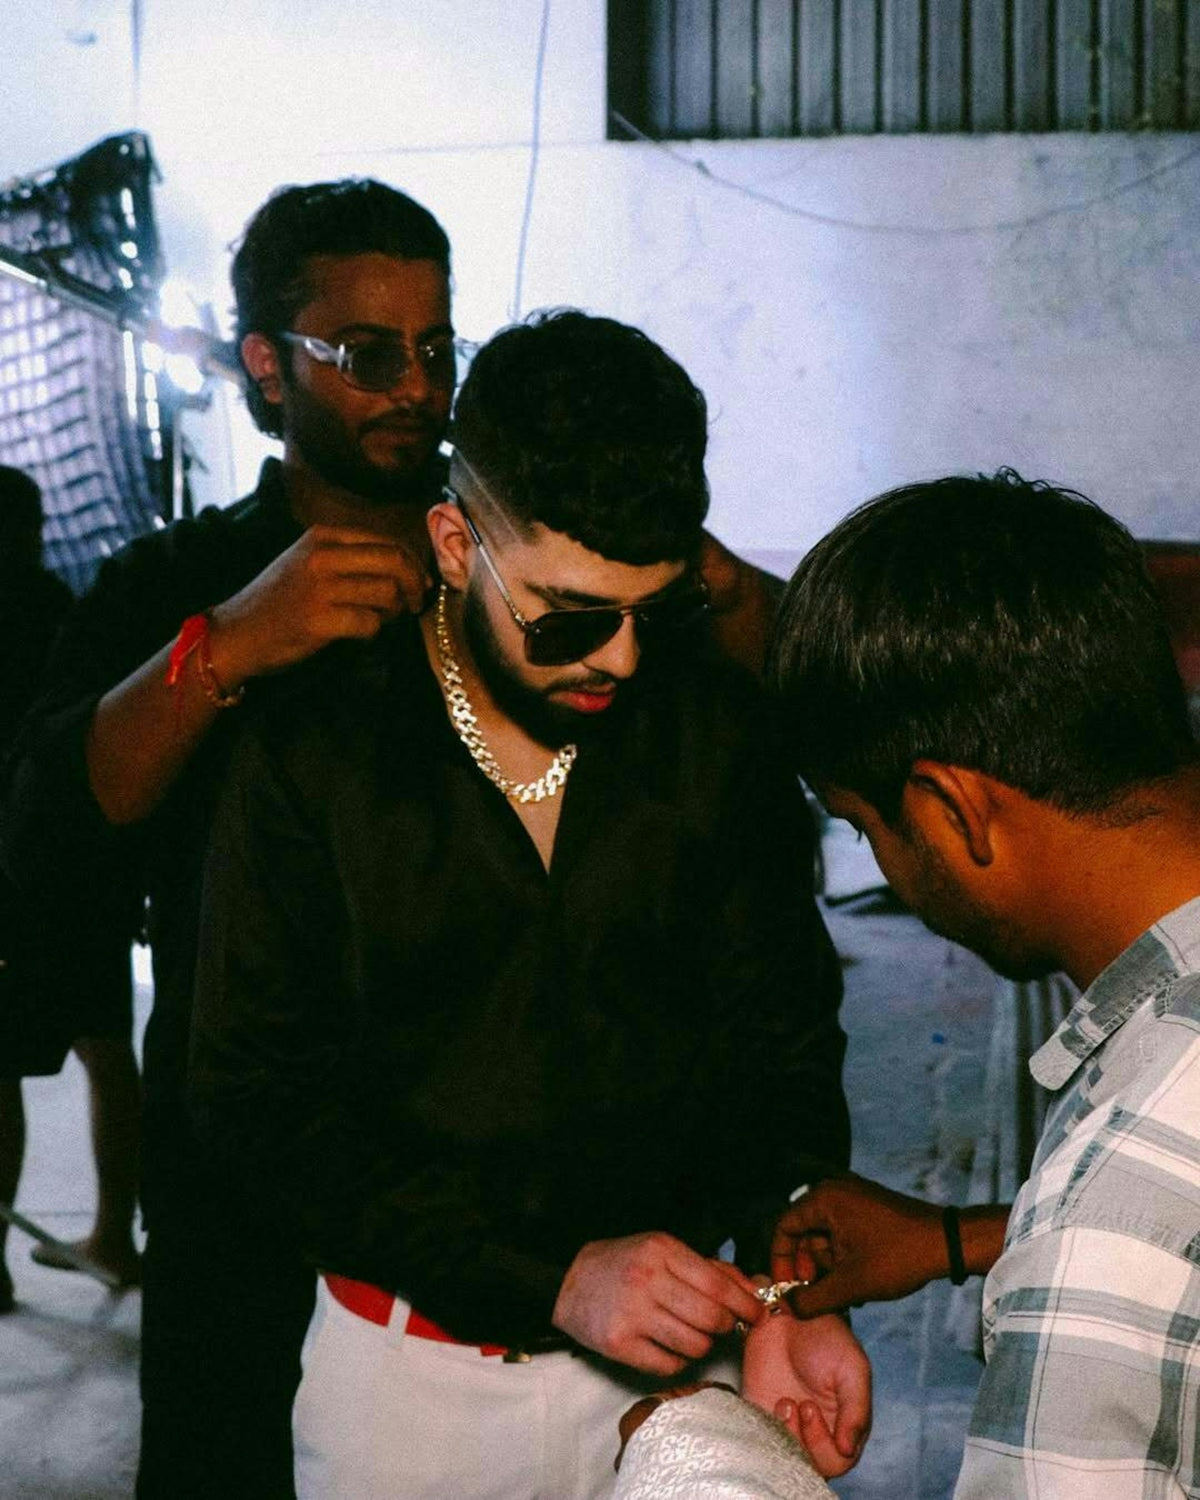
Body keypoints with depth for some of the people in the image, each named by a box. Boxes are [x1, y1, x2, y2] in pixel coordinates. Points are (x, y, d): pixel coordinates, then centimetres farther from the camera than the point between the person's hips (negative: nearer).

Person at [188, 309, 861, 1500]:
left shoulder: (716, 725, -4)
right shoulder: (314, 743, -12)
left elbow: (782, 1035, 1)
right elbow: (262, 1092, -14)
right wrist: (554, 1275, -22)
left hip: (667, 1354, 2)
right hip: (410, 1365, -2)